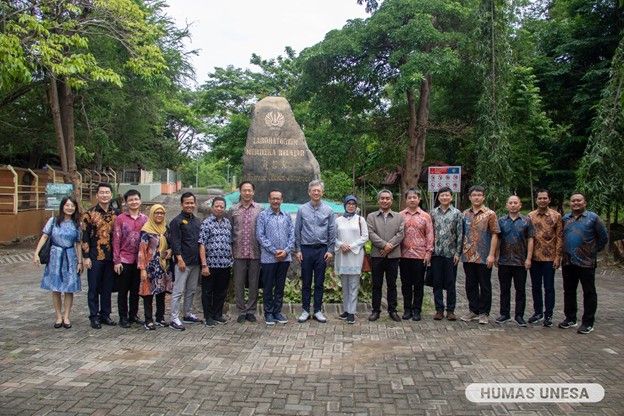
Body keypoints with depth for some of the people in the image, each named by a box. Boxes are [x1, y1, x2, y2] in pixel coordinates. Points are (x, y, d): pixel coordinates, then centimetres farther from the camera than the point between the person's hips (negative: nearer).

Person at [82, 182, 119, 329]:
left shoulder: (116, 214, 5)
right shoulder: (90, 214, -5)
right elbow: (85, 237, -6)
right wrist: (85, 257, -10)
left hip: (111, 257, 3)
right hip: (95, 257, -3)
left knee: (107, 288, 11)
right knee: (94, 288, 5)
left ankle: (105, 314, 22)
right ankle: (94, 317, 15)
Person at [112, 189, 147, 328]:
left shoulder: (145, 219, 7)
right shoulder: (120, 219, -2)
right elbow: (116, 240, -4)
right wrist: (116, 261, -8)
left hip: (139, 260, 3)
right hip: (124, 260, -3)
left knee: (136, 290, 12)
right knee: (123, 290, 6)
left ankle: (133, 315, 23)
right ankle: (123, 317, 16)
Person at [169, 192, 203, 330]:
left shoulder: (198, 221, 15)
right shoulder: (177, 221, -6)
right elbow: (175, 242, -12)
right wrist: (180, 259, -19)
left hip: (195, 262, 7)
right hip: (183, 262, -7)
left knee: (191, 290, 15)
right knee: (178, 291, -5)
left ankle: (188, 314, 26)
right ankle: (174, 319, 0)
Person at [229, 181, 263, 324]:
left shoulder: (260, 209, 2)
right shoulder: (233, 210, 5)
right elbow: (229, 231, 8)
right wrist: (231, 249, 2)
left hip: (255, 252, -1)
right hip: (239, 252, 1)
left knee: (254, 284, 7)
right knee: (239, 284, 6)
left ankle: (251, 311, 18)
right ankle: (241, 311, 17)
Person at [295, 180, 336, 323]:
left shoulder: (328, 210, 2)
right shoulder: (302, 209, 2)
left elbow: (332, 232, 3)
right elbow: (297, 231, 3)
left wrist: (330, 250, -2)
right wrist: (298, 250, -1)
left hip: (322, 249, 0)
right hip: (306, 249, 0)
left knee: (319, 282, 6)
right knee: (306, 282, 6)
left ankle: (318, 310, 16)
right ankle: (305, 310, 15)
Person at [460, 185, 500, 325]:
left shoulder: (490, 214, -4)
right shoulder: (465, 214, 9)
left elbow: (494, 235, -7)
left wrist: (491, 255, -13)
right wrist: (460, 251, 6)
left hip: (484, 257, -4)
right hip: (468, 256, 4)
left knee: (485, 286, 5)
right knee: (470, 285, 11)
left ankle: (484, 313, 15)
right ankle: (473, 310, 23)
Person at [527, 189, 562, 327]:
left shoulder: (556, 216, -3)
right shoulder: (530, 216, 4)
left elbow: (559, 237, -3)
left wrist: (558, 256, -9)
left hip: (549, 257, -3)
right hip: (534, 257, 3)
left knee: (549, 287, 4)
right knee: (535, 286, 11)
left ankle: (548, 315, 14)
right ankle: (538, 312, 24)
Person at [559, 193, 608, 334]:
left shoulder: (593, 218, -5)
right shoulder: (565, 218, 9)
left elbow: (604, 237, 0)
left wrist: (594, 251, 2)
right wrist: (563, 252, 11)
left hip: (586, 262, -5)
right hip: (568, 262, 5)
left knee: (589, 292, 3)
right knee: (569, 291, 13)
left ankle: (588, 323, 10)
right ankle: (570, 319, 25)